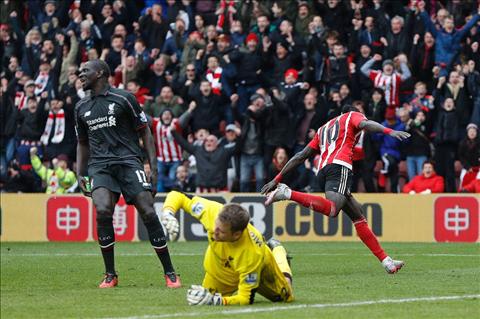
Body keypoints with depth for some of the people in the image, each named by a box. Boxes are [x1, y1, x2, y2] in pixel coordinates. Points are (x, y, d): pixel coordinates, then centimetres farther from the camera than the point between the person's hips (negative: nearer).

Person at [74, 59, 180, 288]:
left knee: (148, 212, -14)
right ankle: (110, 275, -12)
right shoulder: (82, 108, 16)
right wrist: (79, 174, 15)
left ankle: (169, 273, -2)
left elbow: (145, 132, 5)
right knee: (102, 210, -23)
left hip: (128, 161, -3)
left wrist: (153, 166, -4)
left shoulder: (123, 99, 2)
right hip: (100, 165, 3)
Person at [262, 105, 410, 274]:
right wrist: (389, 131, -18)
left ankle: (386, 261, 6)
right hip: (340, 166, -8)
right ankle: (287, 193, -37)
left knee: (359, 215, 10)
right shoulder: (352, 116, 22)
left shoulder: (323, 129, 36)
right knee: (332, 209, -31)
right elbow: (365, 124, -3)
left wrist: (277, 179, 29)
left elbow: (300, 156, 30)